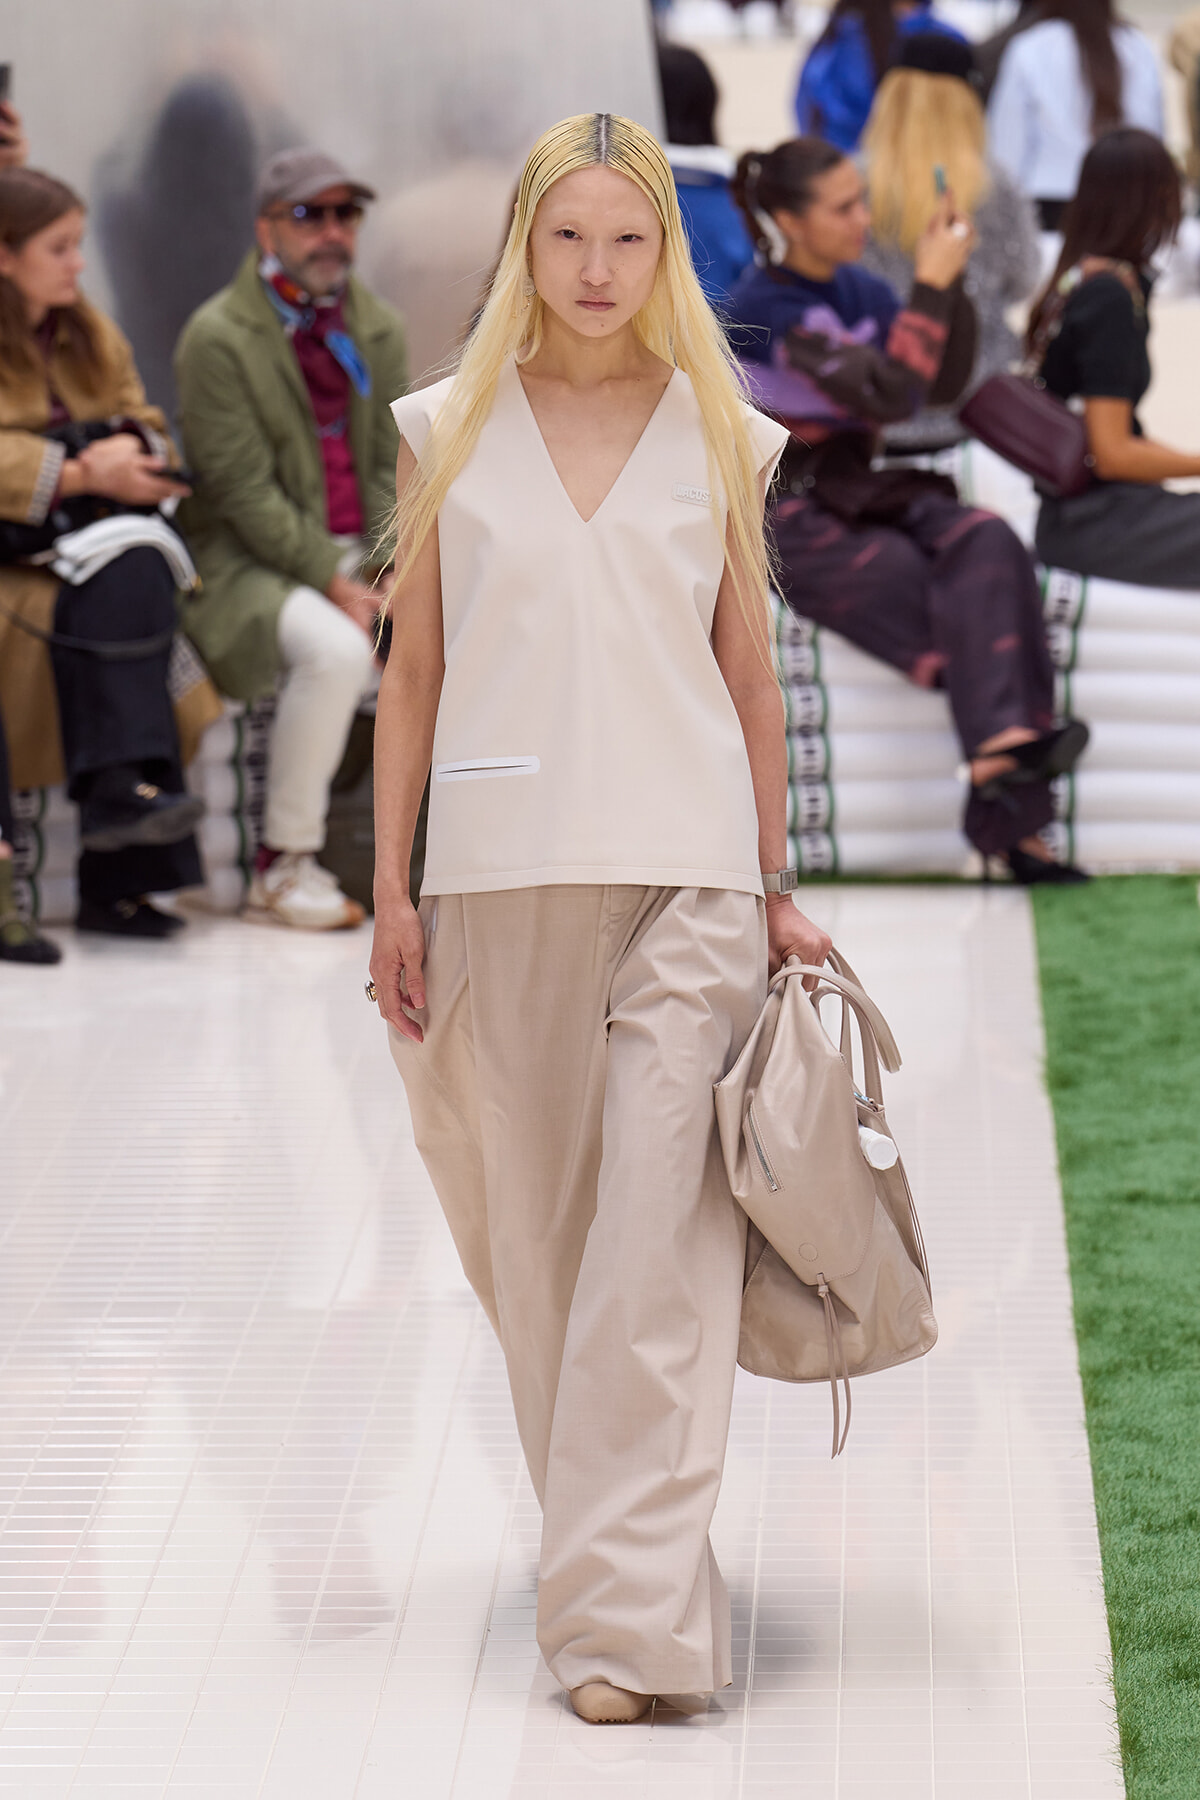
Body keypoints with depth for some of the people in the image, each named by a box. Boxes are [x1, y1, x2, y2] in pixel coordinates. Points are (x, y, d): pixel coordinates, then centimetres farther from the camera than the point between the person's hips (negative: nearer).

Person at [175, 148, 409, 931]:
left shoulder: (378, 329, 12)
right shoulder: (217, 337, -8)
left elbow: (394, 472, 7)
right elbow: (245, 493, -14)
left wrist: (390, 579, -11)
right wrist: (337, 586, -20)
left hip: (360, 557, 6)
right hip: (251, 563, -6)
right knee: (335, 649, -35)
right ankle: (284, 866, -21)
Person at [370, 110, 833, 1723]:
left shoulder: (720, 440, 6)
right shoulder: (449, 434, 7)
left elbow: (749, 676, 11)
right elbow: (413, 671, 9)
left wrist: (776, 890, 10)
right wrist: (391, 892, 5)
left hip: (686, 870, -1)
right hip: (502, 869, 2)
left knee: (657, 1242, -10)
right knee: (533, 1235, 9)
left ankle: (631, 1614, -11)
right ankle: (601, 1534, 28)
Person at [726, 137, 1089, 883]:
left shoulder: (861, 290, 8)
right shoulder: (767, 308, -16)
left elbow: (944, 382, 7)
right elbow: (891, 394, -23)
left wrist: (950, 279, -5)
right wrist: (930, 286, -17)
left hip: (857, 496, 7)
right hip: (789, 523, -7)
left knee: (987, 543, -24)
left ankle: (1001, 750, -31)